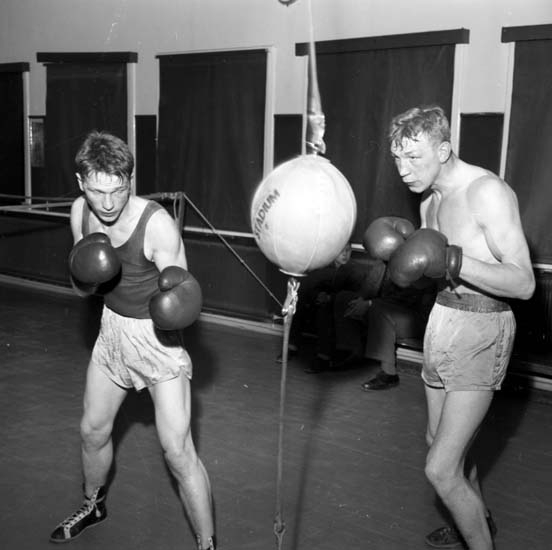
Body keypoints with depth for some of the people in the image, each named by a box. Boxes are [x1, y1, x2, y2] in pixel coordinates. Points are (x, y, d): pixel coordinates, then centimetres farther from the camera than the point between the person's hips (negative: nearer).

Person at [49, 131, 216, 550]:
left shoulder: (157, 224, -26)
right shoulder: (81, 212, -7)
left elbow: (178, 287, -19)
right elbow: (82, 289, 3)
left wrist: (177, 298, -43)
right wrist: (85, 275, -20)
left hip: (158, 337, -6)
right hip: (112, 330, 6)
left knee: (178, 452, -9)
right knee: (93, 430, 21)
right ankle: (94, 505, 49)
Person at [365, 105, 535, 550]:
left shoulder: (487, 192, -19)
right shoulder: (430, 198, 7)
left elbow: (524, 283, -24)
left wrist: (453, 261, -33)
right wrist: (405, 251, 0)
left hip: (482, 330, -9)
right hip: (443, 318, 9)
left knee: (440, 469, -11)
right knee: (440, 440, 24)